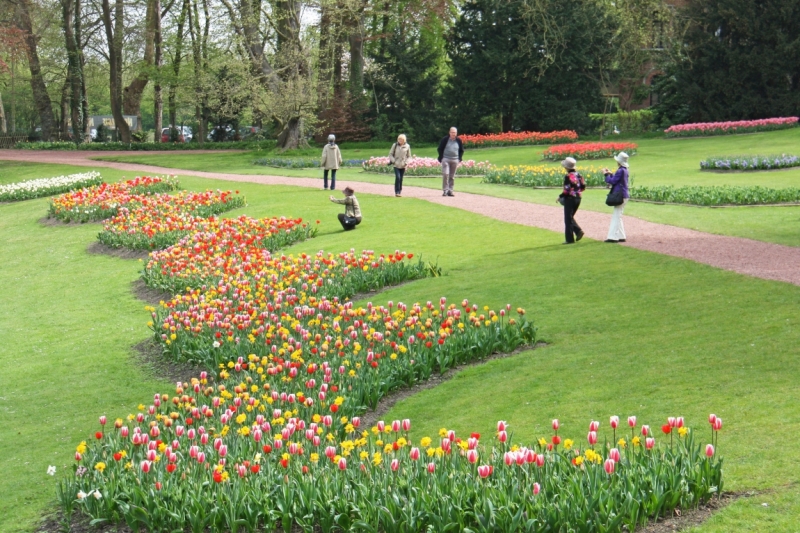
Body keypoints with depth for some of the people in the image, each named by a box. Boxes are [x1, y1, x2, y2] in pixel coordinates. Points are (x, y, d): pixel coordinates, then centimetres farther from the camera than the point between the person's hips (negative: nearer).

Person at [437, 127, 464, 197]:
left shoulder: (459, 141, 6)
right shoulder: (445, 140, -1)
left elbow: (461, 150, 16)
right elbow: (440, 149, 5)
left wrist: (459, 159, 6)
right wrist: (441, 158, -3)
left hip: (454, 160, 3)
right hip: (445, 159, -3)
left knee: (452, 176, 5)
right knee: (445, 174, -15)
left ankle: (450, 191, 11)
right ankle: (445, 190, -12)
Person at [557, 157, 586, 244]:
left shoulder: (568, 176, -18)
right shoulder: (578, 175, 6)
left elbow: (567, 190, -20)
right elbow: (583, 187, 10)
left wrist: (560, 196, -5)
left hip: (570, 199, -8)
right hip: (578, 198, 8)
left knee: (568, 219, 1)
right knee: (570, 217, 21)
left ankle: (570, 239, 3)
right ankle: (578, 231, 4)